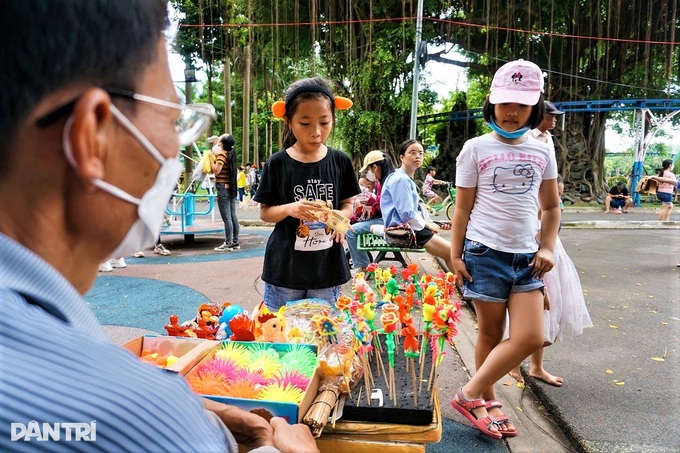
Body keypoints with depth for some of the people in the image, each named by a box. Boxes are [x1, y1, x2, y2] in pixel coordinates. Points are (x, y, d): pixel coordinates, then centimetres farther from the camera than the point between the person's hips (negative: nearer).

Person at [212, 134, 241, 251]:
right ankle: (235, 242, 15)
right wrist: (214, 153, 15)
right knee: (233, 216, 10)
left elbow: (216, 170, -17)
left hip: (223, 188, -8)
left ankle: (228, 244, -4)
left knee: (226, 218, -6)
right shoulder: (231, 153, 11)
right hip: (231, 188, 8)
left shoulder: (222, 154, -12)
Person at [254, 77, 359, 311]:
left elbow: (347, 203, 8)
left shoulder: (340, 161, -2)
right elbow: (264, 212, -1)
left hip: (327, 267, 2)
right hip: (285, 267, -1)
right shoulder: (278, 163, -6)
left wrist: (340, 217, -14)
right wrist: (290, 208, -21)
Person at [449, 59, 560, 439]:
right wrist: (455, 255, -3)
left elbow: (551, 207, 16)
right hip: (485, 253, -4)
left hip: (526, 257, 4)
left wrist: (547, 248, 3)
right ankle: (485, 399, 24)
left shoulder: (542, 152, 10)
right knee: (491, 333, 4)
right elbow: (463, 208, 0)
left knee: (531, 337, -3)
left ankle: (471, 394, 11)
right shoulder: (476, 148, 0)